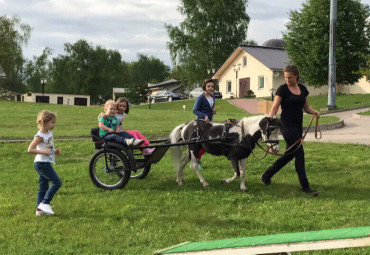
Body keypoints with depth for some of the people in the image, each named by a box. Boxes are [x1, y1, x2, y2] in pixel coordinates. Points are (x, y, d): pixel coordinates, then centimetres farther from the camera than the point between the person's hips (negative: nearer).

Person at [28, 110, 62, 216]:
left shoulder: (49, 133, 12)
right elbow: (30, 149, -22)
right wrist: (43, 151, -28)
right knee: (57, 182, -11)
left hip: (46, 163, 9)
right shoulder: (40, 136, -16)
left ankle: (39, 209, 15)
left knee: (43, 187, 11)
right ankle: (44, 203, -6)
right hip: (42, 163, -9)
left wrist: (55, 152, 8)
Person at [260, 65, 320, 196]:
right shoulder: (282, 89, -7)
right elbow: (275, 107, -11)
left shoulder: (302, 89, 10)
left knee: (289, 154, 12)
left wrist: (314, 112, -3)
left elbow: (306, 107, 16)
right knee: (299, 153, -9)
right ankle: (305, 186, -3)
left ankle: (266, 175, 26)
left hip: (298, 126, 7)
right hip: (287, 125, -7)